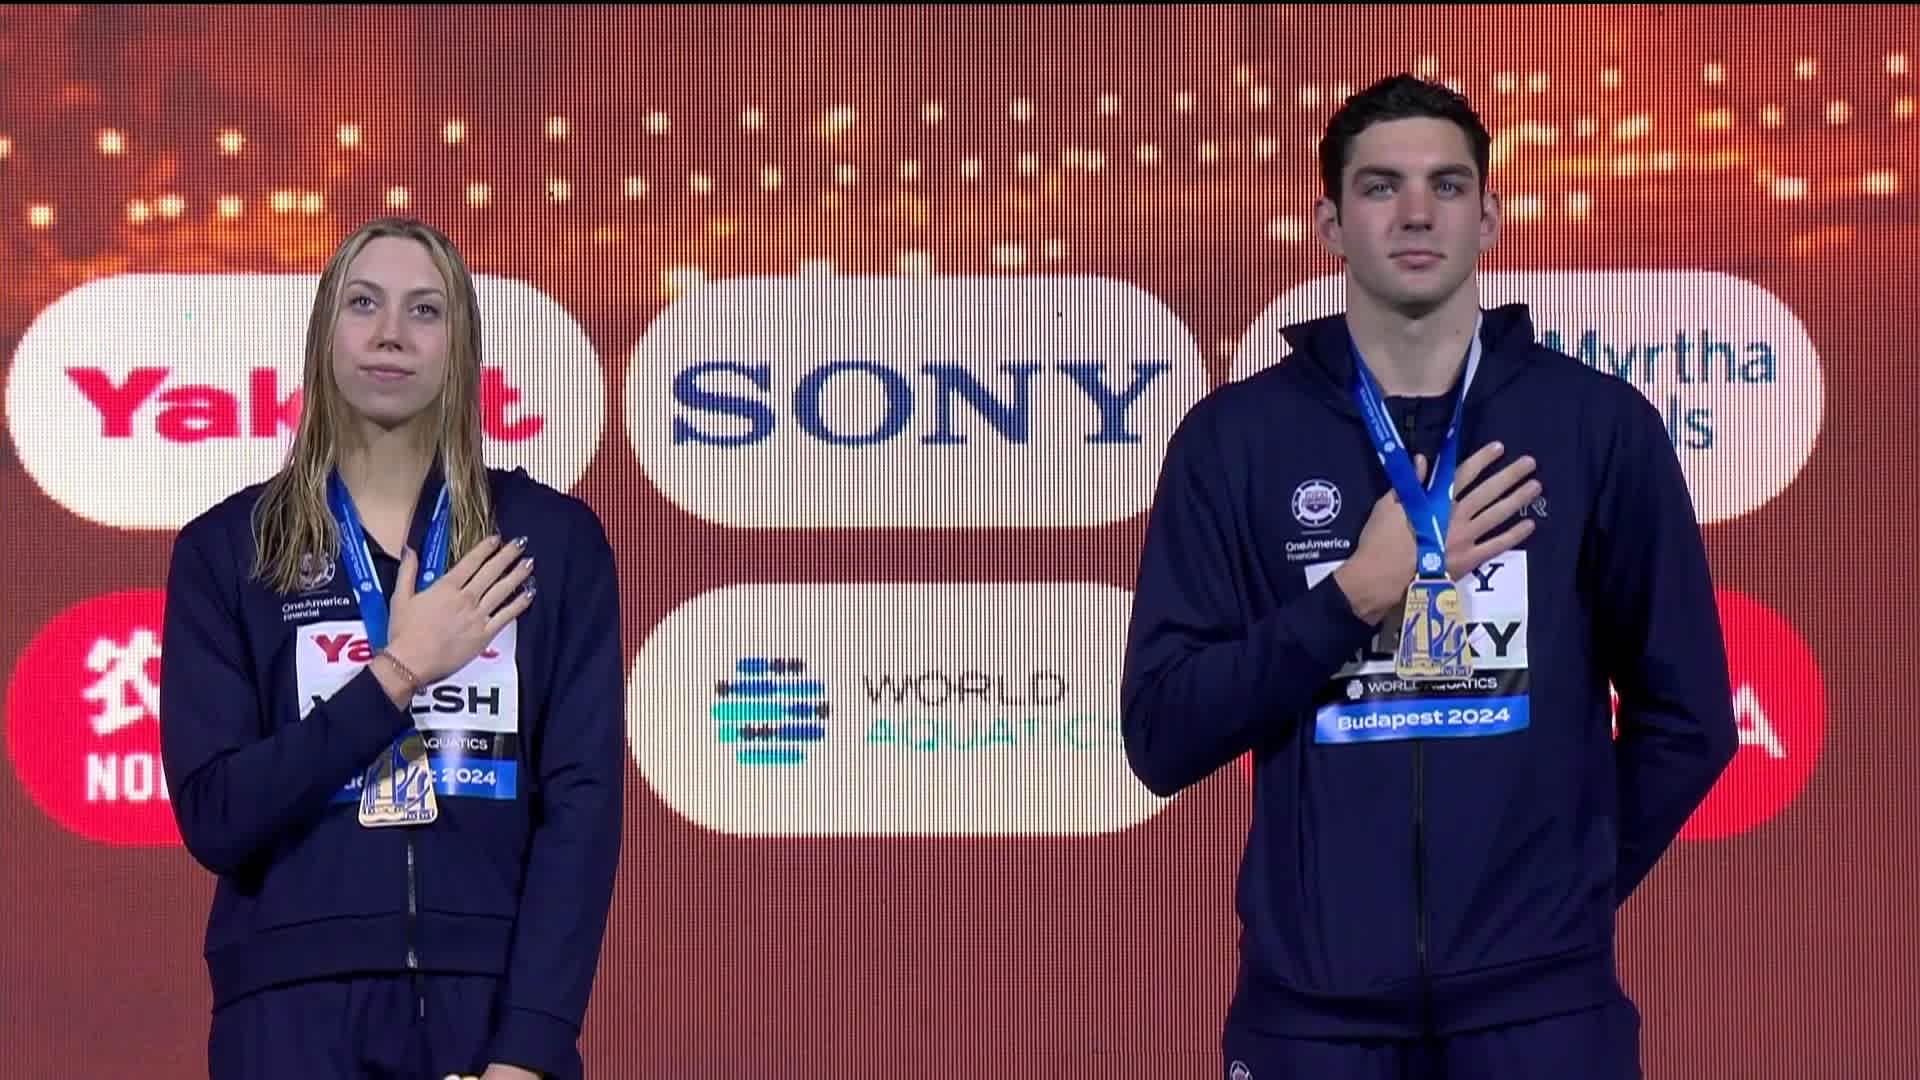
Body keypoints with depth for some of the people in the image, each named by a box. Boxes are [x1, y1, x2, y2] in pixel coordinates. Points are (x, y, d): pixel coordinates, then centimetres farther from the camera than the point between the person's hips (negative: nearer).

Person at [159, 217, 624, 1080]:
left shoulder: (550, 538, 3)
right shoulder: (227, 548, 2)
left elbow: (583, 800, -3)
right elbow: (213, 818, -5)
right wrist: (398, 672, -10)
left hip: (495, 1001, 0)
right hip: (296, 1007, 0)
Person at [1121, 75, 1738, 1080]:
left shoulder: (1600, 425, 1)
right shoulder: (1236, 436, 1)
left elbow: (1685, 721, 6)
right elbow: (1162, 735, -5)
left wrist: (1560, 901, 5)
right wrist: (1358, 593, -12)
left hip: (1540, 999, 0)